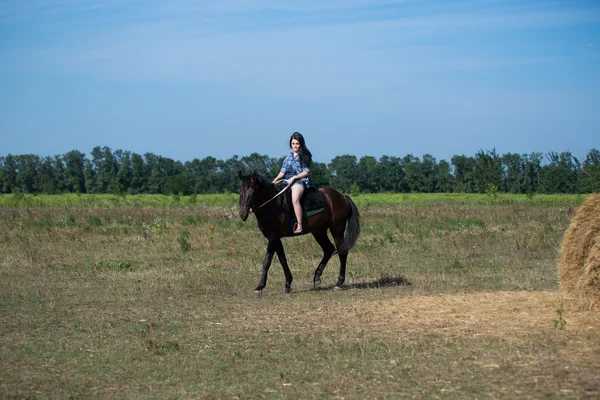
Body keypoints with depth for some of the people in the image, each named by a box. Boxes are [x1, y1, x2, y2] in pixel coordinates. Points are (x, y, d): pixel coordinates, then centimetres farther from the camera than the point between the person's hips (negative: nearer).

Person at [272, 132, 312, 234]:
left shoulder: (304, 156, 4)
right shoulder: (289, 157, 19)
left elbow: (306, 172, -3)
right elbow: (283, 171, 17)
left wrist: (293, 178, -13)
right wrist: (276, 179, -2)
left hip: (299, 180, -7)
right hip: (286, 181, 7)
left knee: (295, 199, -34)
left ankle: (299, 226, -37)